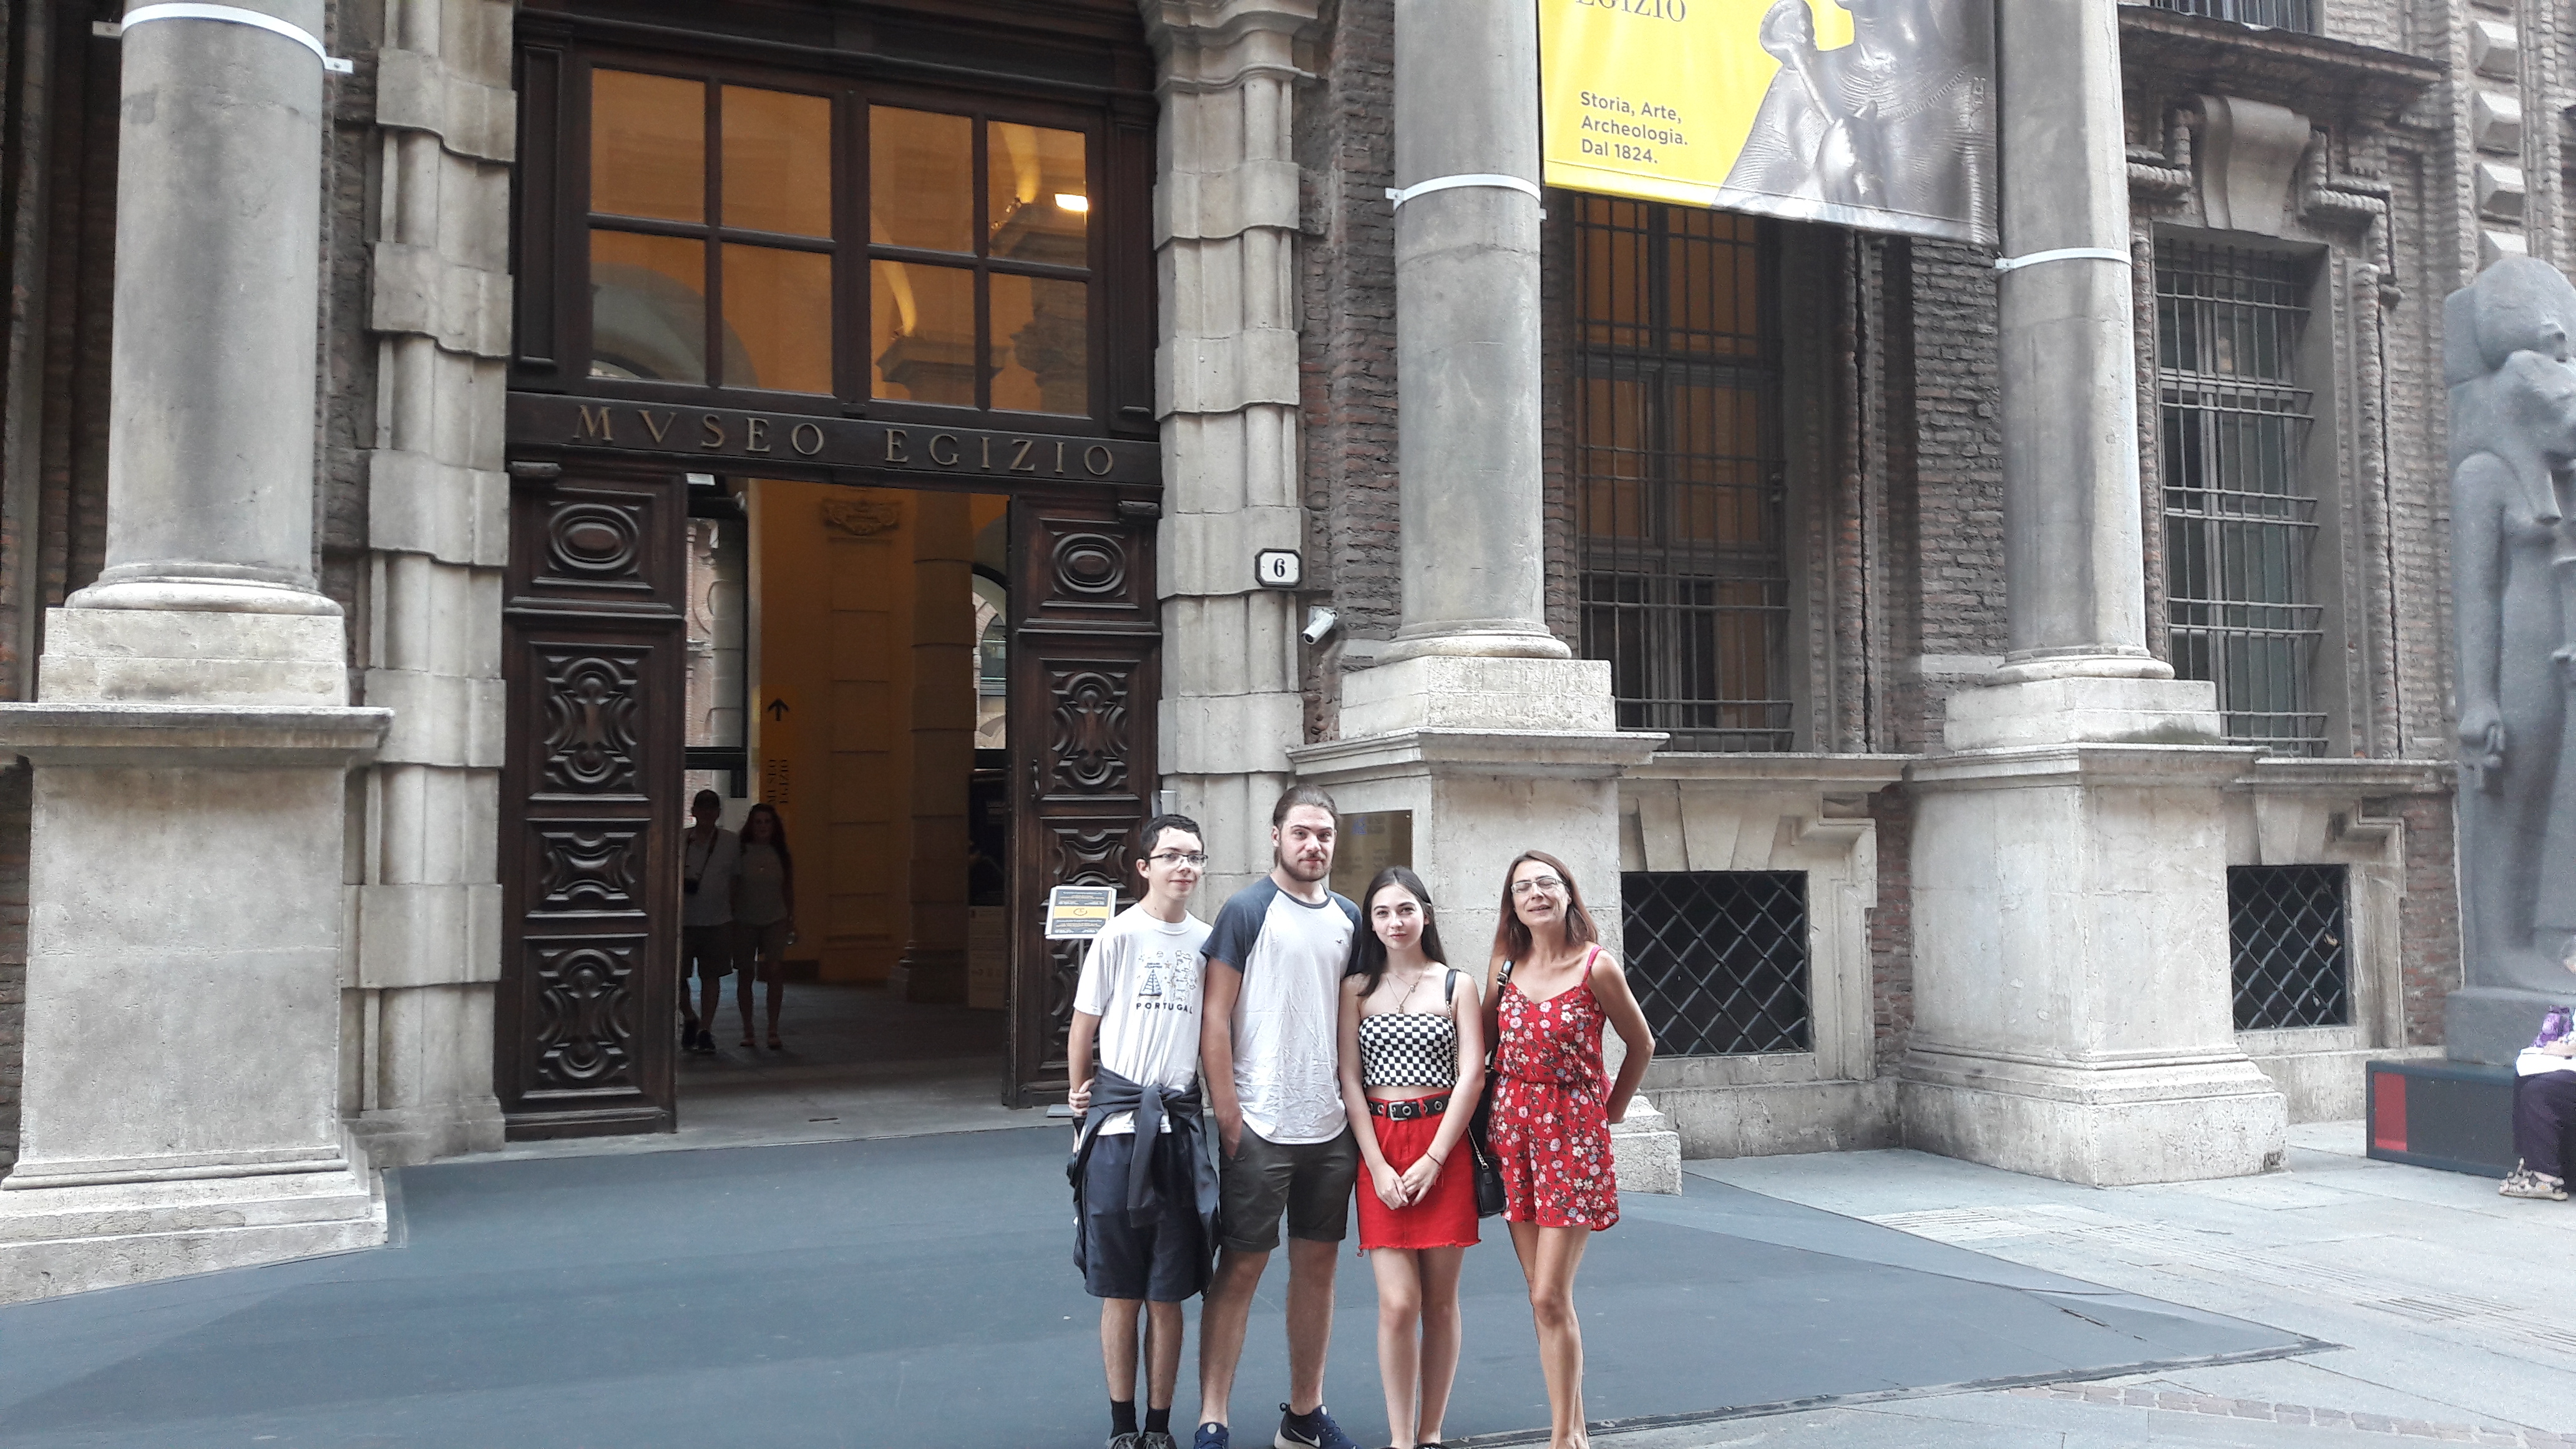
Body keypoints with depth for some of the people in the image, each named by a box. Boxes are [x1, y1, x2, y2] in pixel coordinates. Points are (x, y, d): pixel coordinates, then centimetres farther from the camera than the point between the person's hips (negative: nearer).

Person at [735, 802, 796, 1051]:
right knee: (746, 974, 6)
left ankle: (773, 1032, -6)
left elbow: (788, 891, 11)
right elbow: (732, 889, 0)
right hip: (745, 921, -1)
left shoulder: (781, 855, 5)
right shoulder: (741, 853, -2)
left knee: (776, 971, -10)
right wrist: (731, 920, -3)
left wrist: (792, 923, 10)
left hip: (775, 921, 1)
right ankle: (747, 1031, 16)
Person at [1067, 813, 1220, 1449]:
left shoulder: (1207, 941, 7)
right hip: (1119, 1127, -3)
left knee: (1168, 1295, 7)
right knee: (1121, 1294, 6)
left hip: (1180, 1124, 3)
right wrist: (1081, 1092, 5)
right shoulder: (1119, 935, -6)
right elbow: (1084, 1026, 1)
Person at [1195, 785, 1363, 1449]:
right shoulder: (1247, 911, -6)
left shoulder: (1348, 918, 10)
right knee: (1239, 1270, -1)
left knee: (1317, 1265, 12)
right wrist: (1227, 1113, -13)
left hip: (1331, 1126, 6)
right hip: (1259, 1126, -5)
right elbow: (1214, 1017, -9)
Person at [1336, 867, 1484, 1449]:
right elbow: (1350, 1081, 3)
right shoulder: (1357, 989, 8)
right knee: (1398, 1303, -8)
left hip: (1443, 1145, 0)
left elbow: (1472, 1076, -1)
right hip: (1379, 1146, 0)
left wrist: (1433, 1159, -10)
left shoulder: (1457, 985, 6)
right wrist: (1379, 1166, -7)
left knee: (1440, 1301, 4)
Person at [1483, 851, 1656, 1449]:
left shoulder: (1596, 968, -9)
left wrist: (1612, 1113, 5)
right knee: (1543, 1296, 7)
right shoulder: (1506, 964, 3)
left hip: (1573, 1131, -4)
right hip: (1513, 1126, 5)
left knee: (1550, 1298, -7)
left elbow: (1642, 1046, 3)